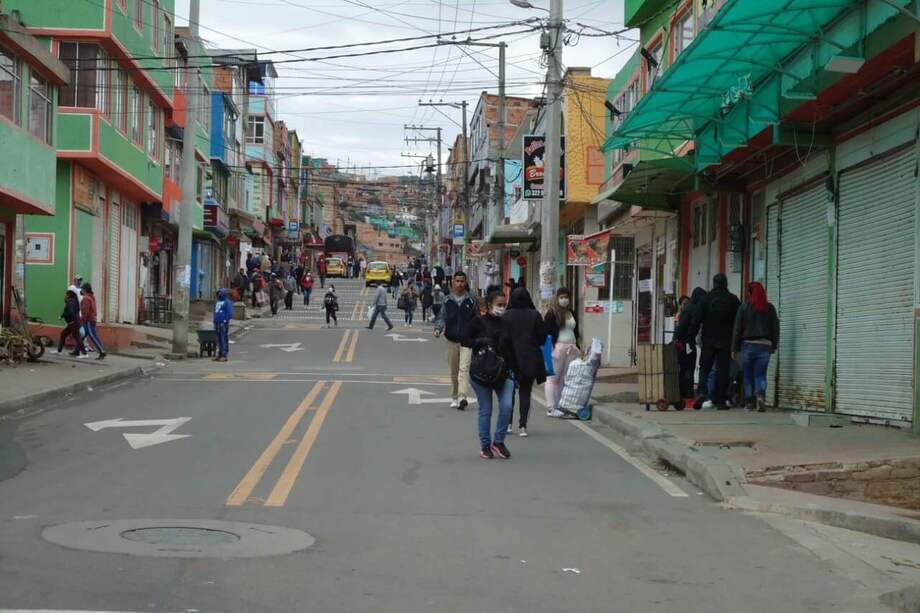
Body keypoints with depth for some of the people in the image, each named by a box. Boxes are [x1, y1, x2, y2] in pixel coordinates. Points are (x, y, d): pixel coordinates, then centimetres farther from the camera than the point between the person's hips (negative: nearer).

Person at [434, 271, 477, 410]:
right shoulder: (447, 300, 5)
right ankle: (454, 397, 24)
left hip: (467, 340, -2)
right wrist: (438, 328, -17)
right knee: (453, 370, 12)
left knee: (464, 369, -16)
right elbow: (442, 316, 3)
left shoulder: (470, 301, 3)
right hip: (452, 339, 2)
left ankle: (463, 397, -25)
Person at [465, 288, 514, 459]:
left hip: (504, 372, 3)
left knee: (506, 406, -9)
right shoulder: (478, 322, -3)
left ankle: (498, 441, 9)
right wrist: (480, 342, -18)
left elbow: (512, 347, 15)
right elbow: (466, 340, -1)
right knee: (485, 410, 4)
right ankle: (485, 444, 18)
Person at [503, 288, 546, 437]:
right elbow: (543, 337, -1)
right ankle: (522, 426, 1)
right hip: (530, 359, 1)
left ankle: (508, 423, 12)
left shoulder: (506, 316, -9)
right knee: (526, 392, 8)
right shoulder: (535, 315, -4)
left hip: (511, 359, -1)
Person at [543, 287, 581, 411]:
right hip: (557, 348, -6)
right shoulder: (552, 313, -2)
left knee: (566, 378, 4)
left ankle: (561, 405, 9)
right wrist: (550, 348, -13)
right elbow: (546, 332, -6)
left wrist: (576, 347, 18)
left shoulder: (572, 314, 17)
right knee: (553, 377, -4)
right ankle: (551, 407, -3)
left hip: (571, 349, 6)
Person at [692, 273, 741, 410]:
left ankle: (703, 393, -13)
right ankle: (720, 400, 2)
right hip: (726, 342, 0)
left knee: (705, 367, 9)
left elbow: (697, 320, -2)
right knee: (723, 370, 4)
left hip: (708, 340, 0)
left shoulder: (707, 298, 1)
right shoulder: (733, 300, 1)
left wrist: (691, 337, 1)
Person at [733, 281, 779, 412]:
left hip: (748, 344, -1)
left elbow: (737, 329, -3)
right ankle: (760, 395, -21)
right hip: (765, 346, 2)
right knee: (761, 374, 4)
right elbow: (775, 328, 7)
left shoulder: (744, 307, -3)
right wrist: (774, 346, 15)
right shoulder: (770, 308, 5)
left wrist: (735, 348, 3)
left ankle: (749, 403, 10)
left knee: (748, 375, 9)